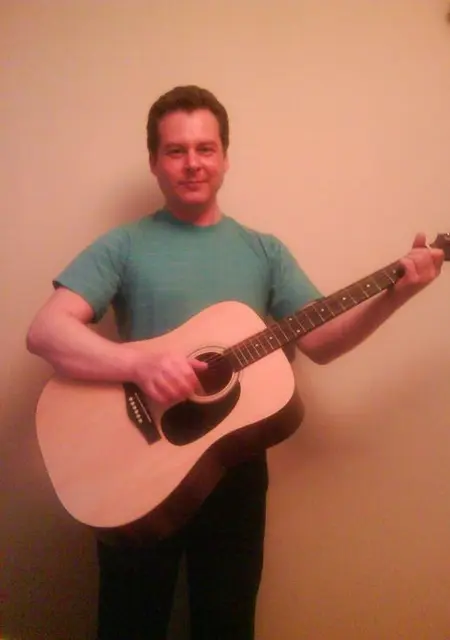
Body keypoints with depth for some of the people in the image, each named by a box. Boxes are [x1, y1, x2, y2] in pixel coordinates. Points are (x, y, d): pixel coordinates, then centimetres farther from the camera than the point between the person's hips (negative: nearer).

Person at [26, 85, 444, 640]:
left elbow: (320, 343, 2)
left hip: (235, 470, 3)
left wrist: (394, 296, -13)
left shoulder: (265, 251, 7)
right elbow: (44, 331, -14)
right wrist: (142, 364, -30)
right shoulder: (123, 246, -4)